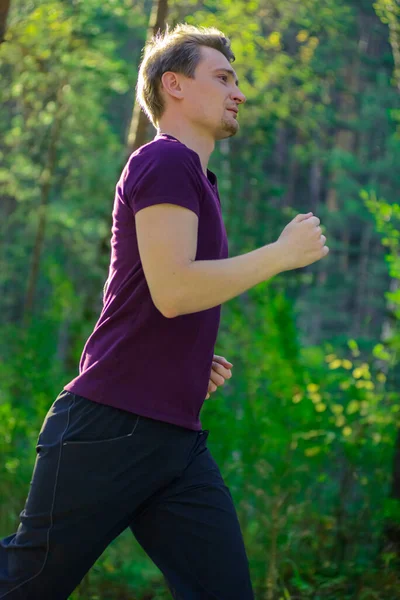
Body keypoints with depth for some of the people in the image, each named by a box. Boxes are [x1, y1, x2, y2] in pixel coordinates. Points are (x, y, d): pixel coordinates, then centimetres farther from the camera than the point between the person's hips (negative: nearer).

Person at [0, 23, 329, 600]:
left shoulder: (195, 179, 21)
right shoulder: (165, 160, -7)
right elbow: (172, 290, -20)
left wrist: (196, 360, 13)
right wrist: (284, 252, -11)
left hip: (178, 440, 9)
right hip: (113, 427, -9)